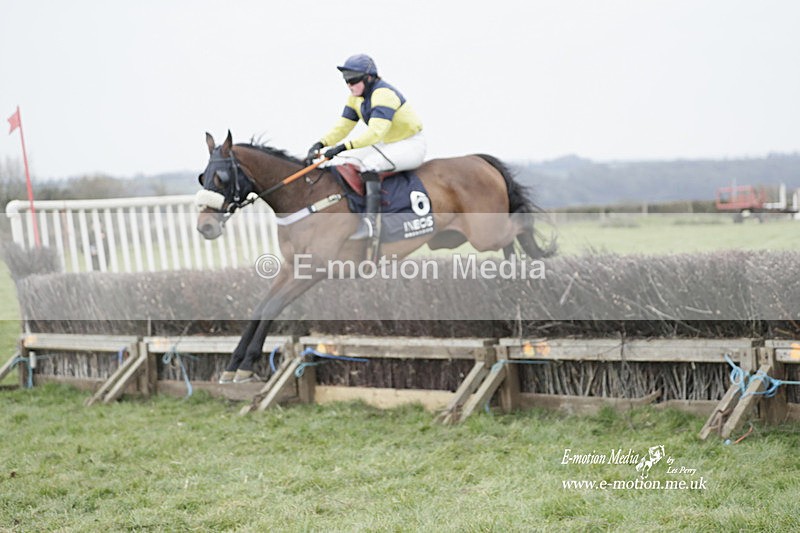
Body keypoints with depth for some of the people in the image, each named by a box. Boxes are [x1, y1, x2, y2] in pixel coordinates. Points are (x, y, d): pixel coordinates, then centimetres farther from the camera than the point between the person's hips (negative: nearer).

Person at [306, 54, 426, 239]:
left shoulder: (383, 94, -25)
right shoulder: (356, 98, 3)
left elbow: (376, 132, -37)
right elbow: (342, 127, 2)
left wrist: (344, 147, -45)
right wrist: (320, 144, -17)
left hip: (411, 146, -10)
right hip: (386, 145, 10)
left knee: (369, 164, -33)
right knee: (343, 161, -1)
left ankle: (369, 221, -38)